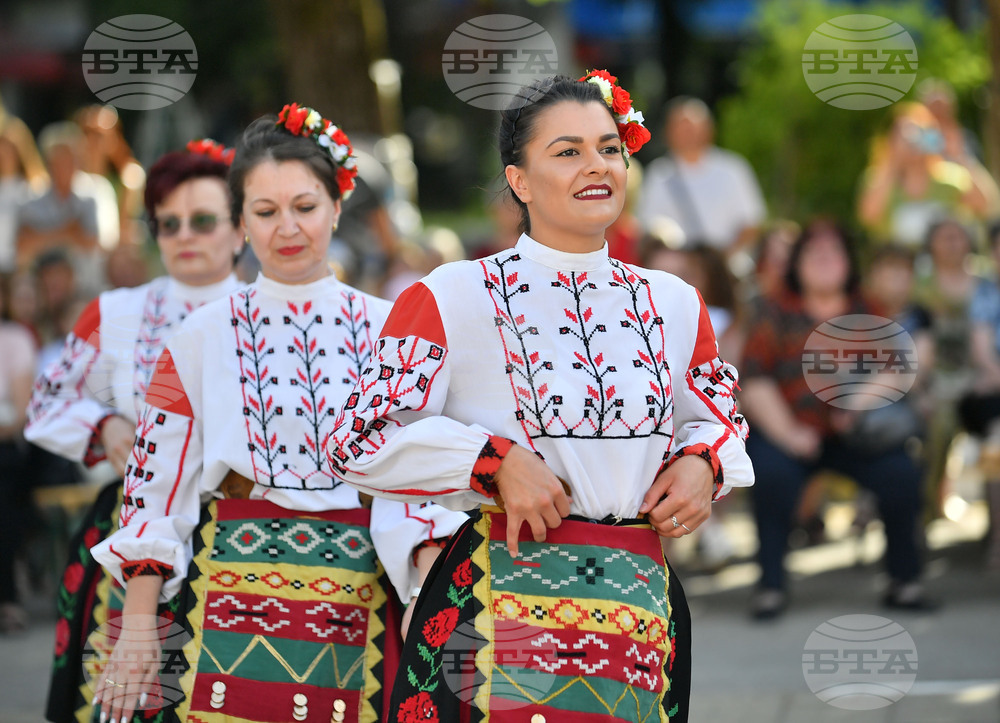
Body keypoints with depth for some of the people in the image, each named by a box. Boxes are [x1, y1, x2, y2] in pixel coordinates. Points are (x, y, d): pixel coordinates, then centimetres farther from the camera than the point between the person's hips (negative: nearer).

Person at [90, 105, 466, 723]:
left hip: (360, 603, 1)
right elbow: (156, 482, 5)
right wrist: (138, 626, -2)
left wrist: (435, 594, -16)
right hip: (233, 595, -1)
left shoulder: (386, 330, 7)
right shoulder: (205, 337, 6)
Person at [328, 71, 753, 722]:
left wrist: (702, 464, 3)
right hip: (500, 616, -4)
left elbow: (721, 420, 26)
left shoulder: (674, 305, 11)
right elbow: (362, 441, -6)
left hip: (641, 616, 4)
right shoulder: (452, 299, -2)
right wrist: (496, 461, -15)